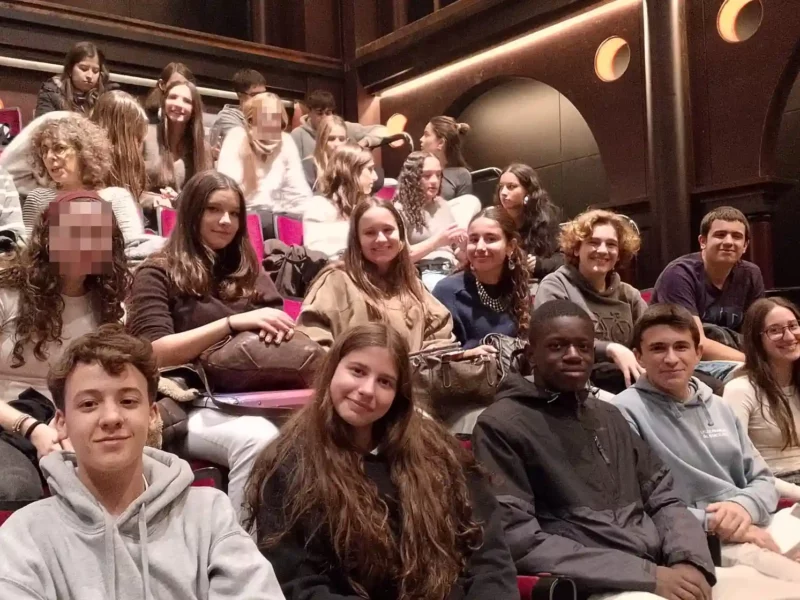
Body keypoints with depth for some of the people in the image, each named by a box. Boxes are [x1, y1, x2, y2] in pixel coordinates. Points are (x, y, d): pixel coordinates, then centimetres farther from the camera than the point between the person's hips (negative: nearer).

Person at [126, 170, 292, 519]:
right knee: (258, 440, -37)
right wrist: (233, 322, -14)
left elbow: (275, 324, 18)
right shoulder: (158, 274, 6)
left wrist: (279, 329, -8)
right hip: (190, 405, -3)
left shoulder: (249, 273, 22)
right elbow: (155, 353, -6)